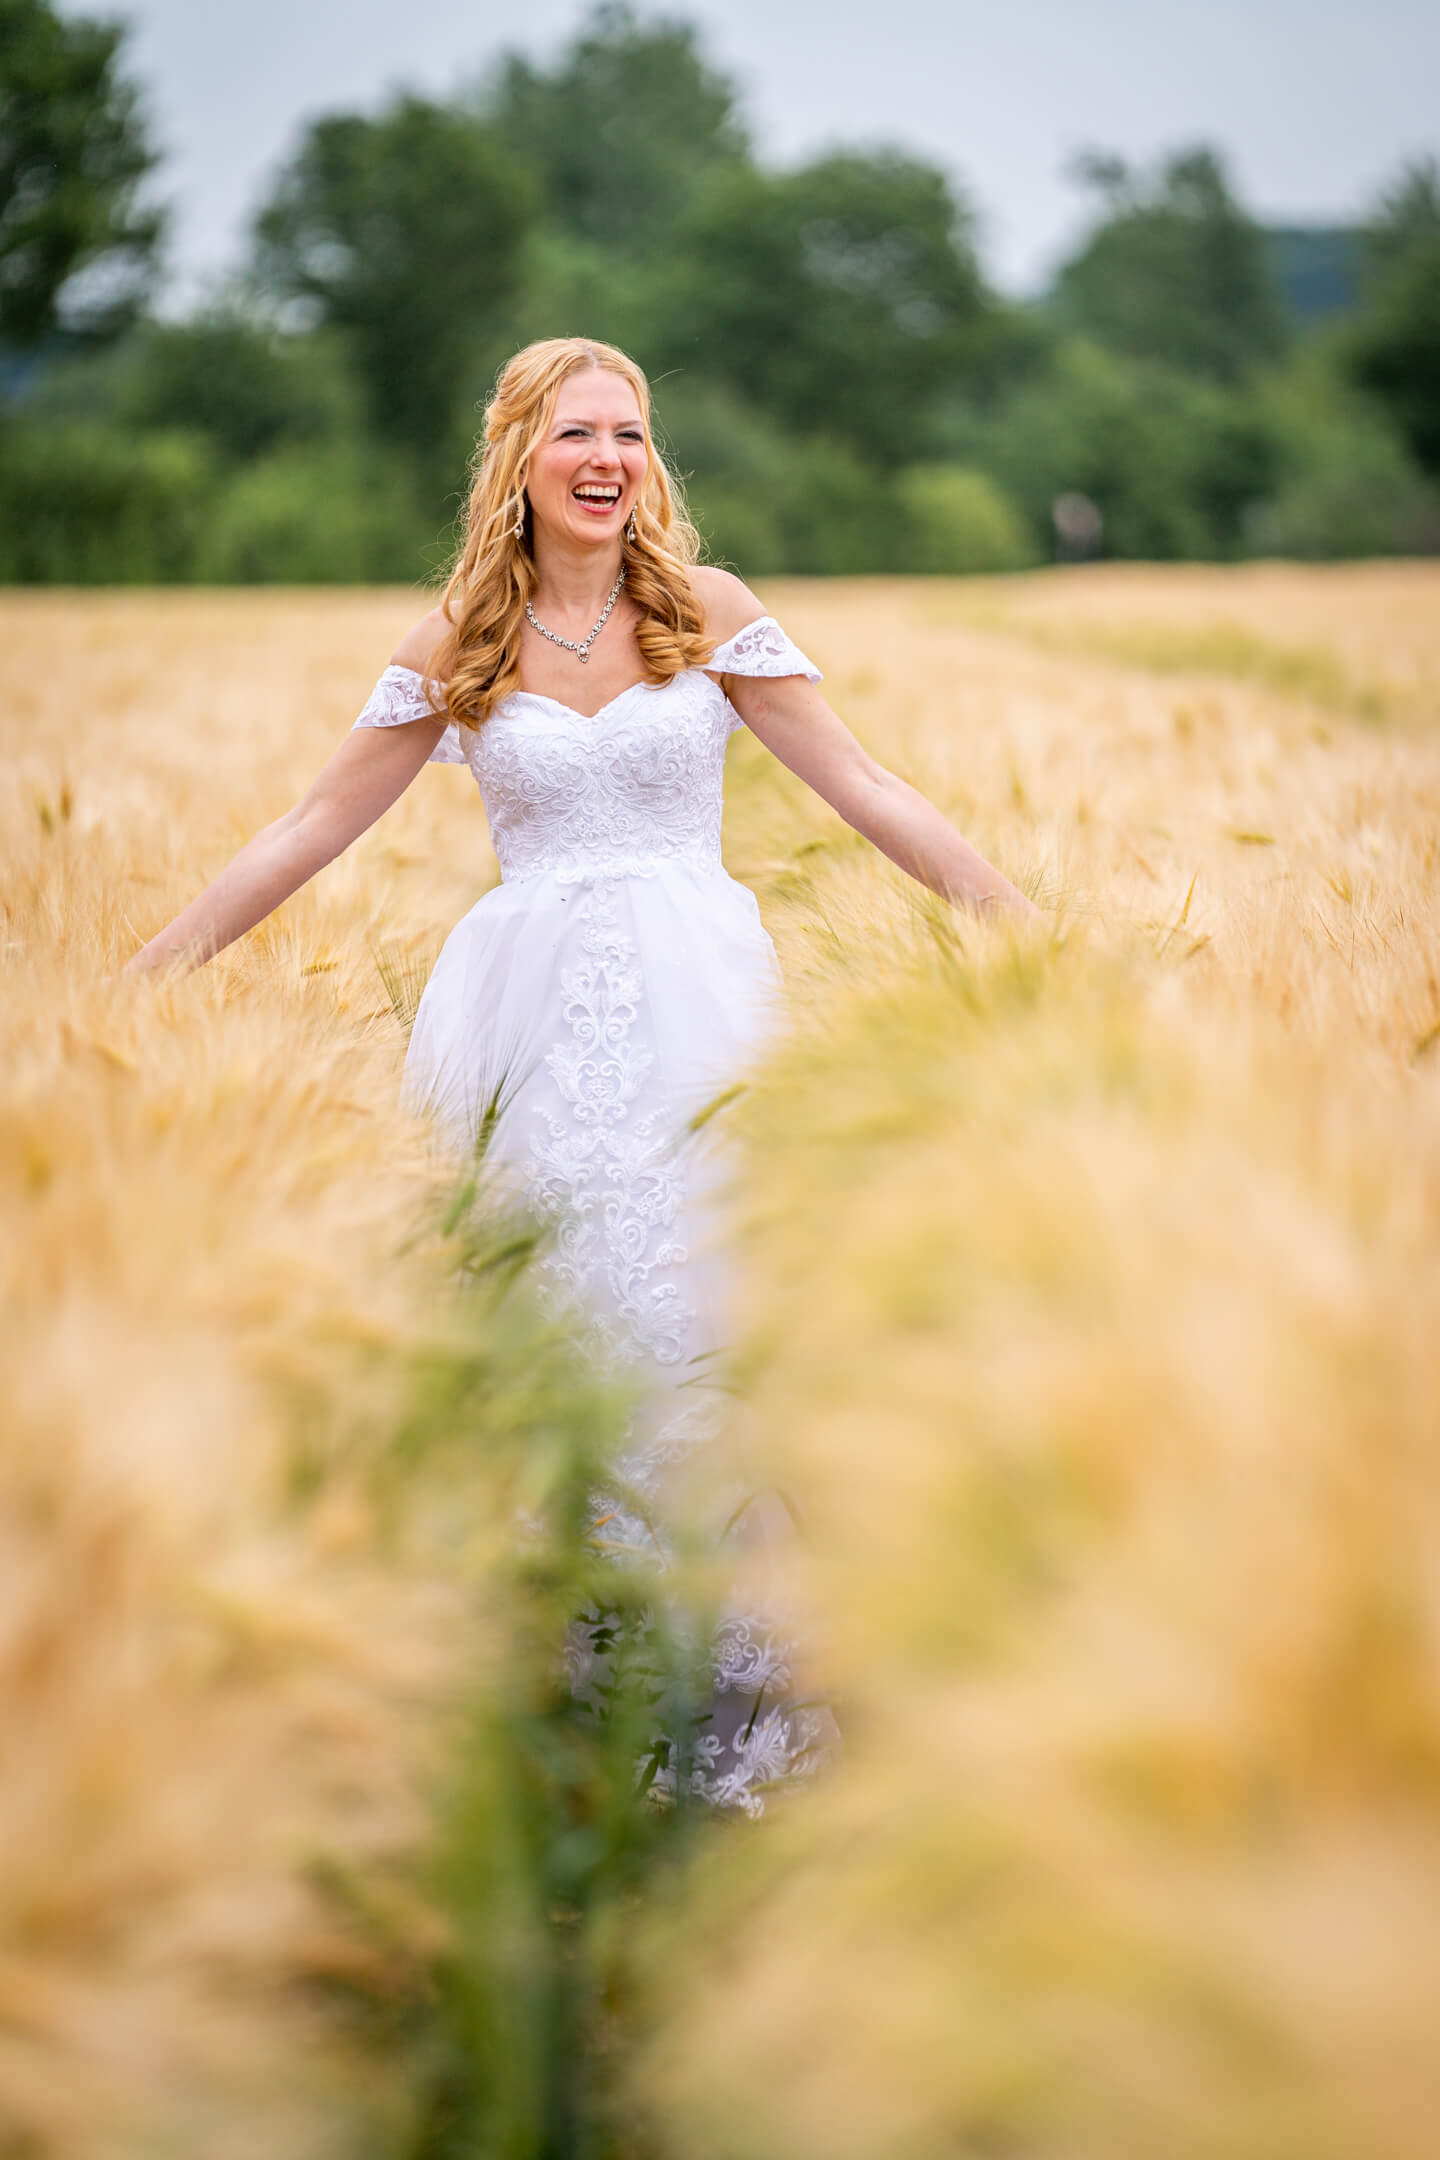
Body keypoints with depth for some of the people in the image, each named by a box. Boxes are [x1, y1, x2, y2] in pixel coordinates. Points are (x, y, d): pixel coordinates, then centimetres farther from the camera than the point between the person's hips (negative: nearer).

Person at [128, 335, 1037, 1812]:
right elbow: (316, 825, 12)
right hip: (531, 1019, 1)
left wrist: (1022, 926, 7)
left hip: (692, 1007, -1)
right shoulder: (456, 648, 8)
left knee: (693, 1314, -11)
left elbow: (860, 788, 9)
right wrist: (150, 968, 11)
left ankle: (755, 1684, -1)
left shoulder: (709, 613, 6)